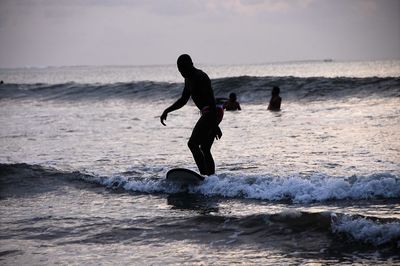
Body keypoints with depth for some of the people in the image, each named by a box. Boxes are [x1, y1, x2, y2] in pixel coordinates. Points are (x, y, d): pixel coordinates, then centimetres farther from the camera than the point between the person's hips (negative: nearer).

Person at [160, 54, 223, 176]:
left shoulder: (200, 77, -15)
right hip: (207, 114, 11)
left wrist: (215, 125, -25)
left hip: (212, 112, -11)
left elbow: (211, 101, -21)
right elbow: (183, 100, 30)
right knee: (205, 149, 13)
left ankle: (204, 174, -24)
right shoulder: (189, 79, 16)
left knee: (192, 143, -17)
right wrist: (167, 110, 21)